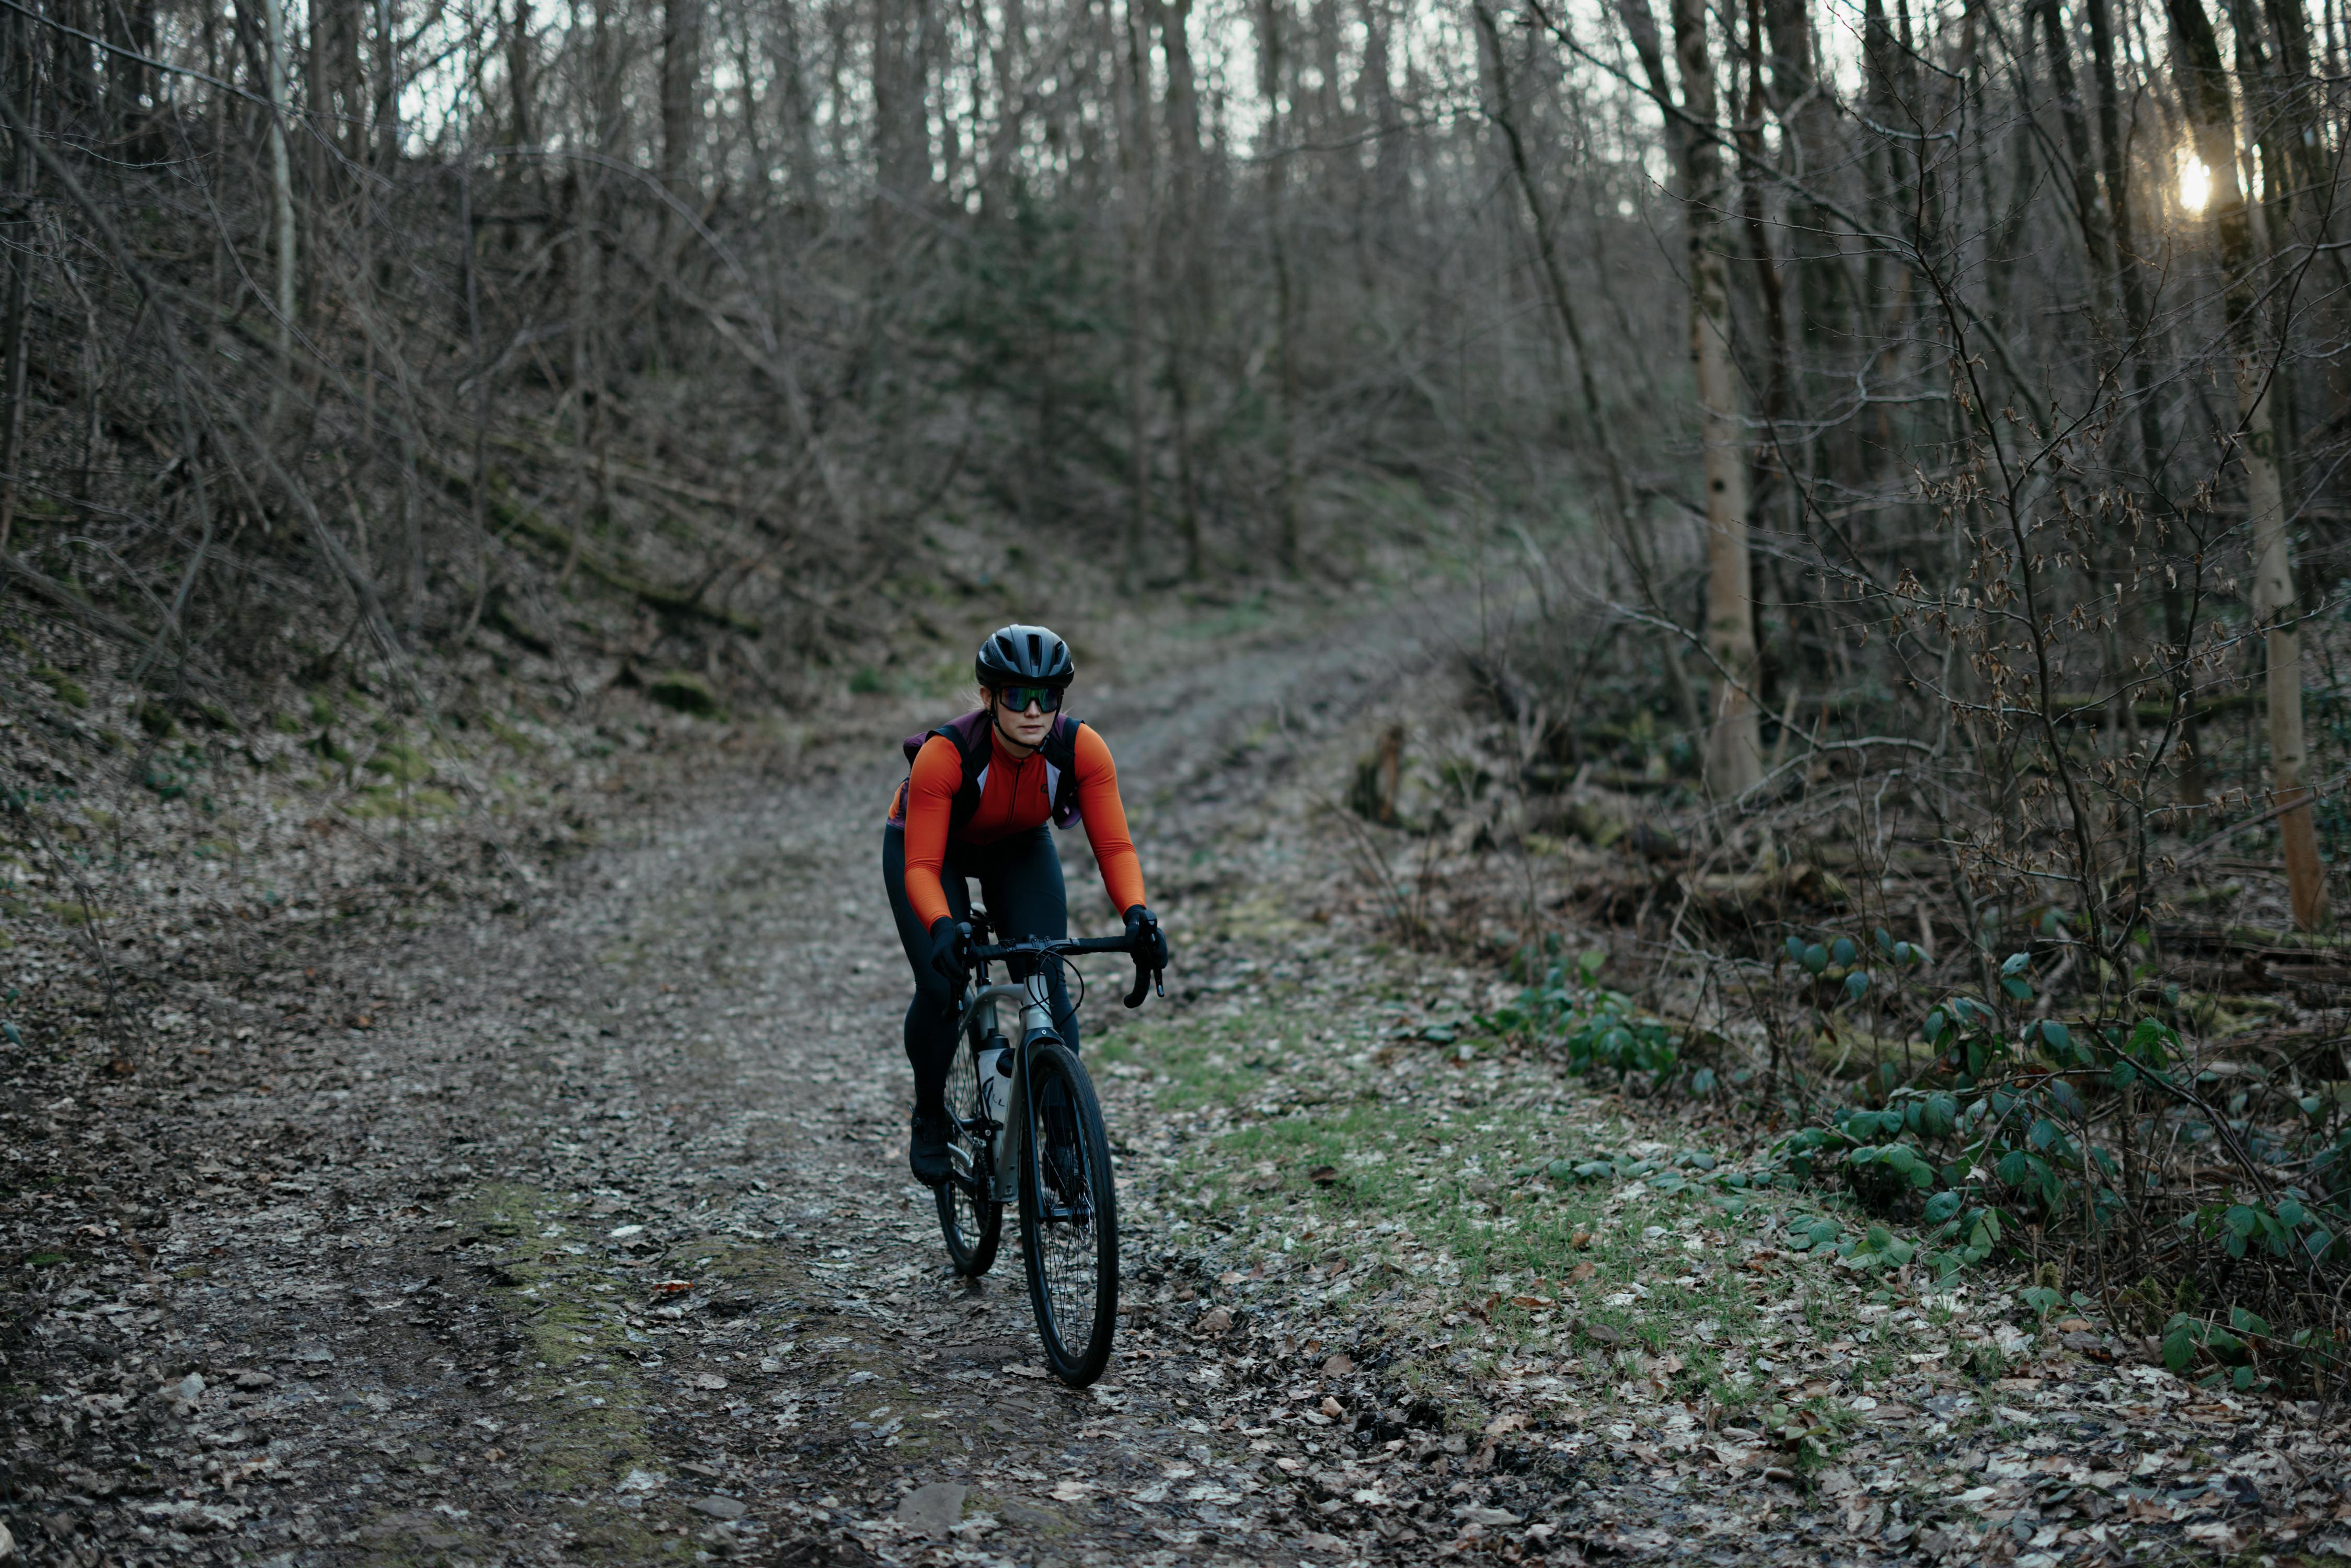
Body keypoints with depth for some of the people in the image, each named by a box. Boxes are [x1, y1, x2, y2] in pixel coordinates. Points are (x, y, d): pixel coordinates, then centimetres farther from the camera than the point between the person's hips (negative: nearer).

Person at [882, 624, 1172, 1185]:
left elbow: (1114, 847, -31)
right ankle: (929, 1115, 8)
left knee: (1048, 983, -16)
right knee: (941, 985, -19)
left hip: (1020, 847, 2)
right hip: (930, 844, -2)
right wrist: (944, 927, -58)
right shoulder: (944, 755, -39)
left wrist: (1137, 915, -49)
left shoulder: (1082, 750, -31)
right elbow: (922, 867, -39)